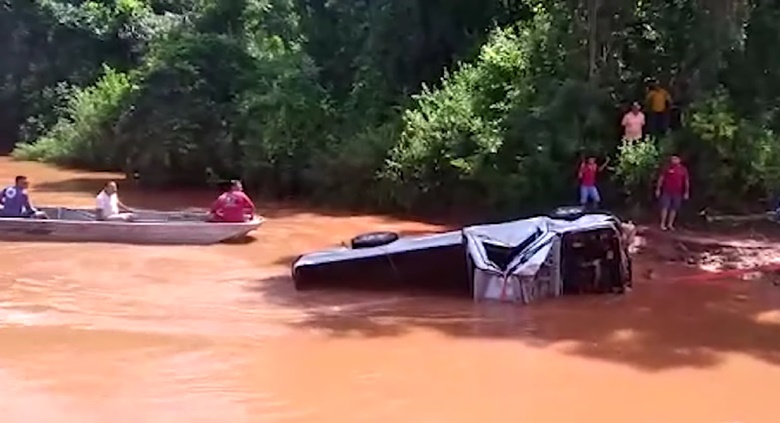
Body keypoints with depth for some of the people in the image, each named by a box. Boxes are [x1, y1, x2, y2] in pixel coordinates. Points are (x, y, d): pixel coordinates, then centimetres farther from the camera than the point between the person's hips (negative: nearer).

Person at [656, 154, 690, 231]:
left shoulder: (683, 169, 3)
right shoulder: (667, 168, -1)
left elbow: (686, 181, 8)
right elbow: (661, 179, 3)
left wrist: (686, 192, 5)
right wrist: (658, 189, 0)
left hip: (677, 193, 2)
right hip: (667, 192, -2)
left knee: (674, 208, 5)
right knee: (665, 207, -7)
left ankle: (670, 224, 13)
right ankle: (662, 224, -3)